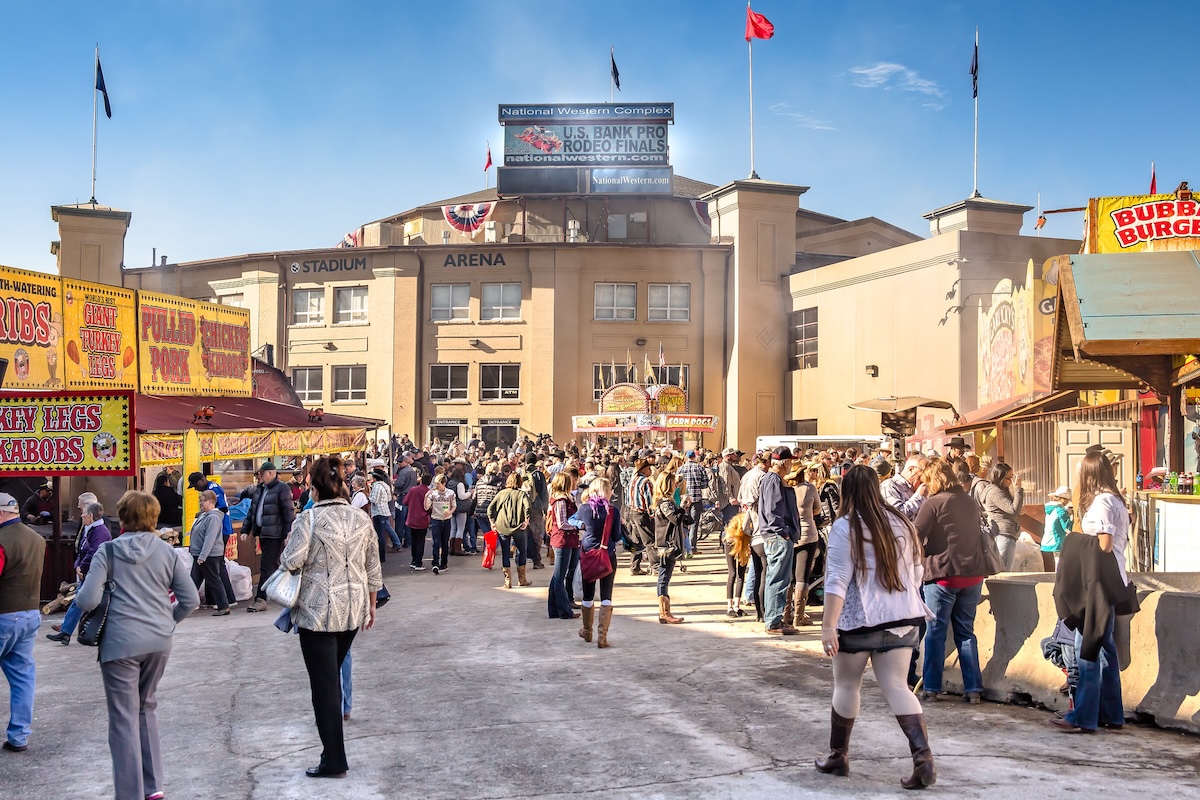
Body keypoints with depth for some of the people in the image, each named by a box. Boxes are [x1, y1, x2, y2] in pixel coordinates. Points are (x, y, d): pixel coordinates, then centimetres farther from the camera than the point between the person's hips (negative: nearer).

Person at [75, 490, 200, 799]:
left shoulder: (108, 551, -3)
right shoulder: (166, 551, 5)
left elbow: (88, 600, -11)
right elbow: (190, 599, 3)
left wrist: (77, 597, 11)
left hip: (121, 643, -4)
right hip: (159, 641, 4)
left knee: (124, 719, 3)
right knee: (147, 707, 22)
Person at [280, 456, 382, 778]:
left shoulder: (308, 519, -12)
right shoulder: (361, 519, 4)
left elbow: (292, 561, -18)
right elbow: (372, 569, 9)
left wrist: (283, 556, 5)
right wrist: (371, 605, 20)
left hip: (318, 612, -5)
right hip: (353, 611, 5)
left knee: (324, 683, 0)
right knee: (334, 675, 23)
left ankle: (334, 760, 2)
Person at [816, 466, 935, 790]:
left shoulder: (846, 527, -10)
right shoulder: (901, 523, 7)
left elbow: (837, 581, -15)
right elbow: (916, 573, 15)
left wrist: (828, 626, -16)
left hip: (859, 620, -5)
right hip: (901, 618, 5)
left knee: (846, 686, 11)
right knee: (896, 687, 6)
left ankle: (838, 756, 24)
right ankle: (923, 757, -10)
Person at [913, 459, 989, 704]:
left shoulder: (934, 503, -9)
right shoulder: (970, 502, 11)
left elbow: (915, 537, -14)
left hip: (943, 573, -6)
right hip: (973, 574, 6)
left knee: (935, 633, 4)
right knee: (966, 632, 11)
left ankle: (931, 688, 7)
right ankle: (973, 689, 9)